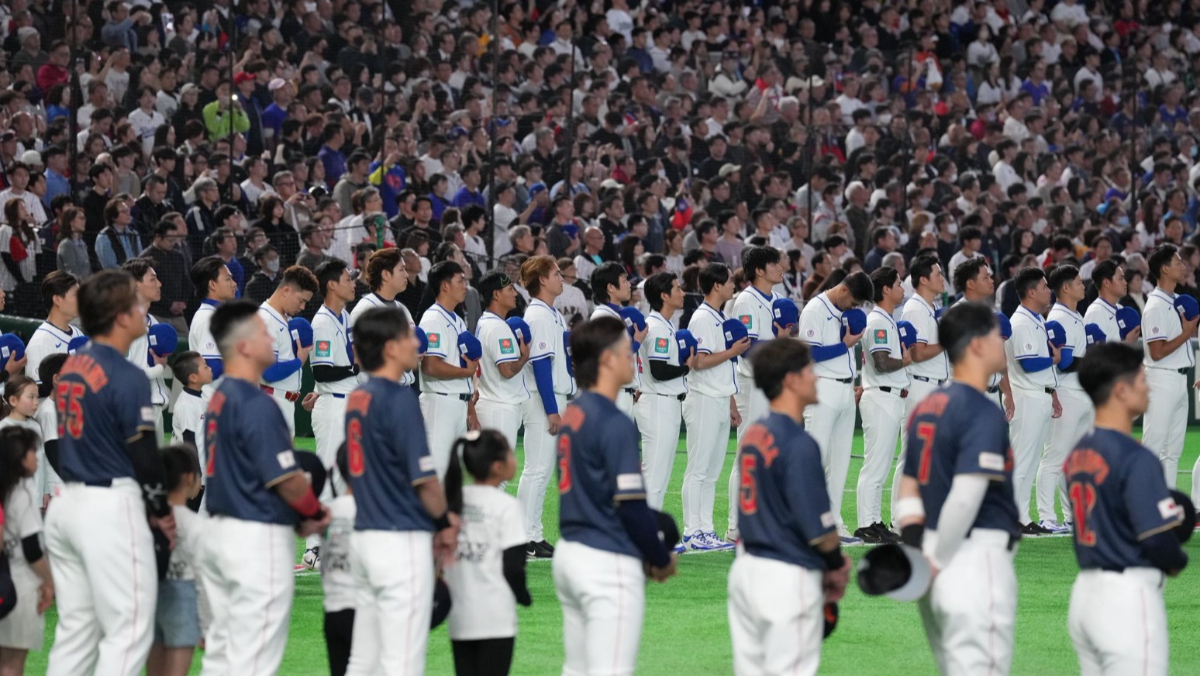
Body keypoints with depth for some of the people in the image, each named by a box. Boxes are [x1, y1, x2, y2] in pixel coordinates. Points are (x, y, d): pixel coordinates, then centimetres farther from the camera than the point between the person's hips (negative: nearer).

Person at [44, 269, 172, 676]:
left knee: (75, 630, 12)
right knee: (129, 632, -6)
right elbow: (144, 453, -12)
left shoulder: (72, 367, 11)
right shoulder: (125, 376, -13)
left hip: (68, 504, 8)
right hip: (110, 507, -8)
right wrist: (161, 510, 4)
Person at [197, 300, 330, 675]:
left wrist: (298, 519, 10)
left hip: (220, 529, 9)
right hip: (258, 536, -9)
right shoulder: (257, 405, -17)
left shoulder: (218, 401, 11)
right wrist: (316, 513, 4)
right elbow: (286, 478, -16)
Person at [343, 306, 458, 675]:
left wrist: (434, 522, 14)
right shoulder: (399, 399, -14)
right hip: (401, 541, -8)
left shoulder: (357, 398, 10)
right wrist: (445, 521, 5)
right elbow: (423, 477, -14)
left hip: (365, 533, 8)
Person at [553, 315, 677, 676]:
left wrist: (647, 551, 13)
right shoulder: (614, 423, -15)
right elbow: (630, 505, -17)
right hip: (609, 563, -9)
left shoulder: (572, 414, 11)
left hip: (568, 552, 9)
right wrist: (662, 558, -2)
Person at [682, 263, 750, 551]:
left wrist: (731, 403, 21)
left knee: (712, 472, 10)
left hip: (720, 404, 9)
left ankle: (705, 531, 12)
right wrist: (733, 352, -13)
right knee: (698, 470, -7)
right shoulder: (702, 319, -12)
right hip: (704, 401, -9)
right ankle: (692, 533, -6)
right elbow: (699, 362, -21)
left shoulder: (720, 319, 17)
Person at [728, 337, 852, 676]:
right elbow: (817, 526, -18)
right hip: (788, 576, -8)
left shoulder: (754, 435, 8)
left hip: (746, 568, 8)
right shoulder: (798, 444, -17)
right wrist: (838, 565, 3)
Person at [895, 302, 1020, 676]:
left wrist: (916, 549, 5)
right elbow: (966, 496, -22)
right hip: (977, 557, -9)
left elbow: (908, 490, 14)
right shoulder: (984, 413, -13)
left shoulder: (926, 409, 14)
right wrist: (938, 560, -14)